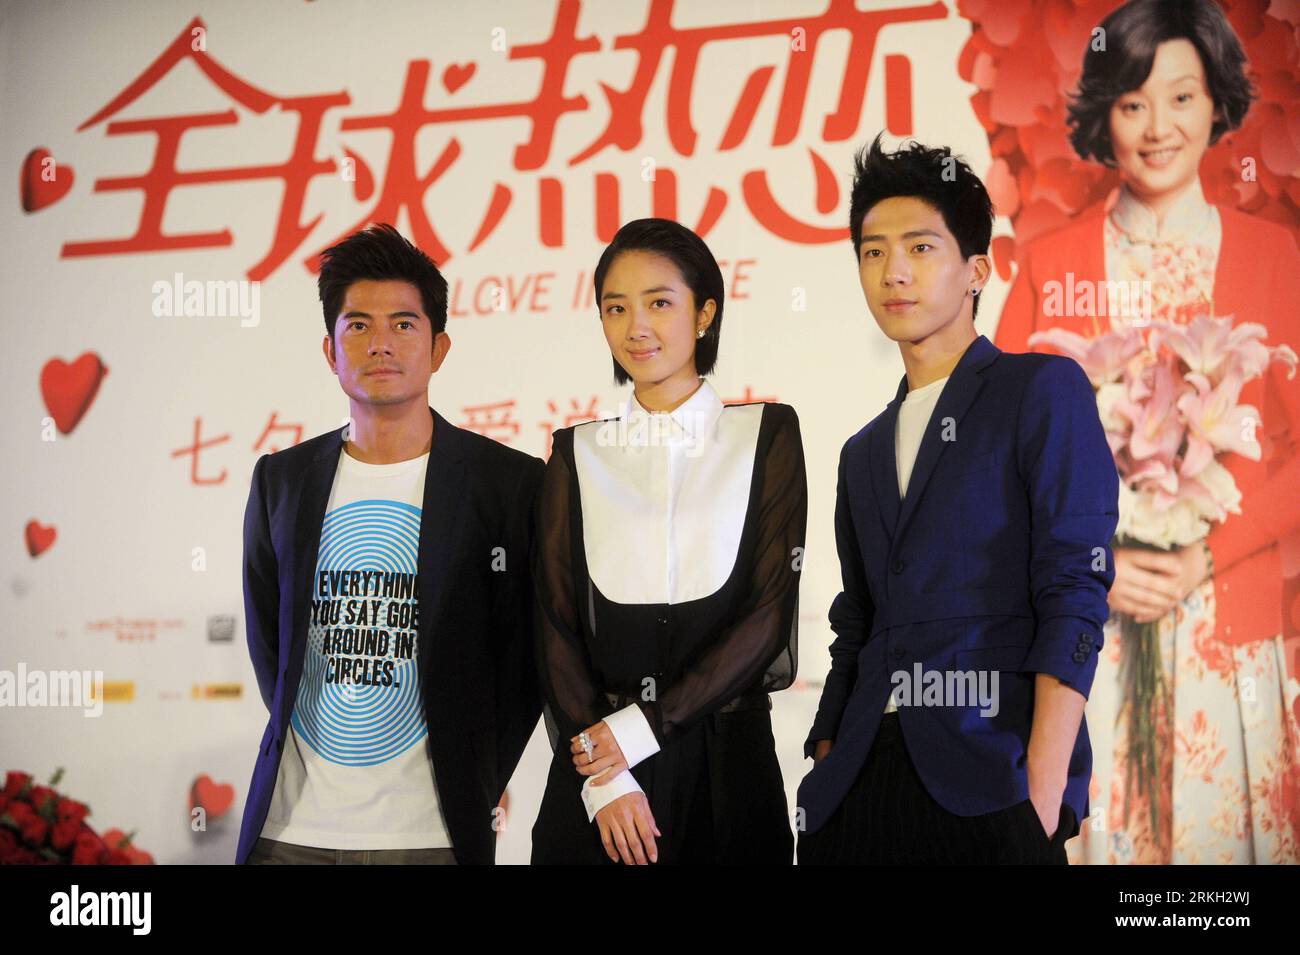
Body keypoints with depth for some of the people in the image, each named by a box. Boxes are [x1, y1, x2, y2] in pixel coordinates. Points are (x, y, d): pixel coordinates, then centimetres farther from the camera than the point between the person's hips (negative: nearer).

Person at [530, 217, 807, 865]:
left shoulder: (766, 435, 2)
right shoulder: (578, 454, 7)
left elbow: (769, 614, -5)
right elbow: (555, 627, 1)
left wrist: (639, 727, -12)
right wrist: (605, 781, -10)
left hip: (728, 762, -1)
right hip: (597, 766, 1)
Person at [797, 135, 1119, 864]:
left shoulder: (1044, 391, 1)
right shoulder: (865, 453, 20)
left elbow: (1075, 595, -8)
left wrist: (1044, 798, -16)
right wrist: (825, 773, 7)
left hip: (987, 781, -5)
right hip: (861, 784, 6)